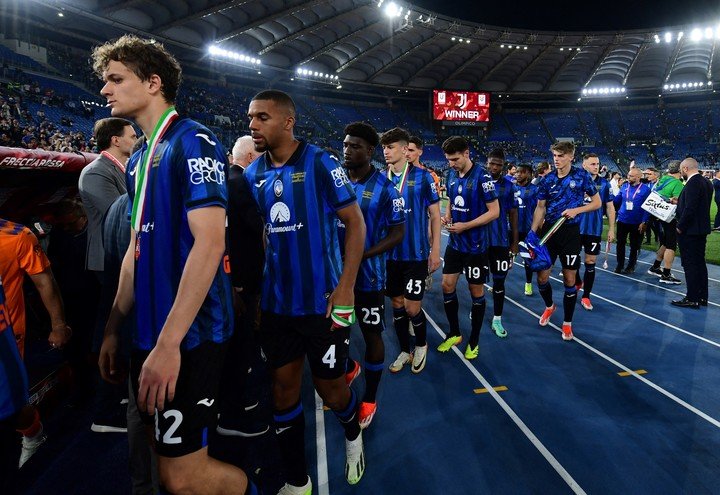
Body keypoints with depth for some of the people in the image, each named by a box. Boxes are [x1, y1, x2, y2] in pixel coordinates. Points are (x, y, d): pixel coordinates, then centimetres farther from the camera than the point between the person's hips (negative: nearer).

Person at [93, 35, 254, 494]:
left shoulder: (192, 142, -12)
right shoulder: (138, 160, 15)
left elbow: (209, 242, -21)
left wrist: (168, 343, -23)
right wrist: (114, 329, 17)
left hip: (187, 336, -9)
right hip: (148, 334, 9)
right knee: (171, 452, 19)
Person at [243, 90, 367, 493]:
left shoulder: (320, 164, -10)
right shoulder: (253, 174, 4)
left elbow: (356, 223, -10)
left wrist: (345, 289, -17)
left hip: (321, 301, -4)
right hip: (274, 304, 5)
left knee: (330, 389, 10)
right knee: (284, 390, 12)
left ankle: (353, 432, 46)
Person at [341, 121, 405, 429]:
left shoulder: (384, 188, -10)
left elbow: (398, 232, -10)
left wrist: (363, 255, -21)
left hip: (367, 276, -4)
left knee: (371, 335, 8)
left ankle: (369, 400, 27)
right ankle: (350, 368, 48)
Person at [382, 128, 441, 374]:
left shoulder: (422, 176, -6)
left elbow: (434, 215, -2)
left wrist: (435, 250, -5)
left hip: (416, 254, -4)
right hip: (390, 254, 4)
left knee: (412, 307, -2)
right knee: (397, 304, 12)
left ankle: (421, 345, 27)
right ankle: (404, 351, 30)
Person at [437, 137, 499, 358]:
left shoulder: (482, 177, -16)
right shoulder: (452, 175, 5)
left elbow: (494, 211, -15)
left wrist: (465, 226, -21)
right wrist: (446, 216, -4)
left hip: (476, 245, -6)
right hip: (455, 242, 6)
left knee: (476, 292, 6)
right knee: (447, 286, 8)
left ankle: (474, 341, 23)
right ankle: (454, 333, 27)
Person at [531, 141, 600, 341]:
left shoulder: (582, 176, -4)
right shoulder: (548, 179, 1)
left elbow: (597, 202, 2)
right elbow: (540, 208, 5)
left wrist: (576, 210, -15)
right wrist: (532, 233, -4)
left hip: (570, 232, -2)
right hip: (548, 231, 2)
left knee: (569, 280, 3)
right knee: (542, 276, 3)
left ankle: (567, 323, 19)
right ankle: (549, 306, 34)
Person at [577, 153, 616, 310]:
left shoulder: (604, 183, 1)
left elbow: (610, 207, 5)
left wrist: (611, 229, 2)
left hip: (594, 230, 0)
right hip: (576, 228, 0)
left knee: (590, 262, 4)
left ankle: (586, 296, 14)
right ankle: (578, 282, 38)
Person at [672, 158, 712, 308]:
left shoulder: (693, 183, -18)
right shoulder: (706, 182, 11)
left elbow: (690, 208, -23)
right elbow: (700, 205, 15)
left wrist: (680, 226, -14)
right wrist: (679, 202, 15)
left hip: (690, 230, -10)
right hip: (702, 230, 10)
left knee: (690, 264, -4)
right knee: (700, 263, 15)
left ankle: (692, 299, 0)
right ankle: (702, 297, 23)